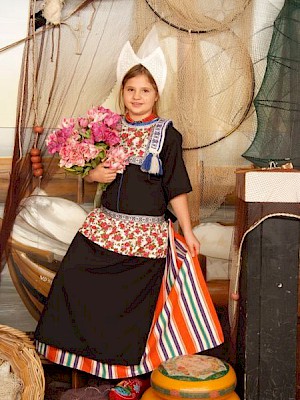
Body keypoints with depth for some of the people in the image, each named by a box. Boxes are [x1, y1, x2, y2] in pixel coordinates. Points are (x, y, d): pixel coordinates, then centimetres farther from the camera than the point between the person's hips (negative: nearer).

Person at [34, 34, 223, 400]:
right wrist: (94, 174, -6)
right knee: (74, 283, -4)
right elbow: (92, 171, 18)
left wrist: (188, 232, -3)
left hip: (147, 232, -4)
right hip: (105, 225, 4)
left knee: (136, 299, 1)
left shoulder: (167, 134, -1)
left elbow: (176, 189, -1)